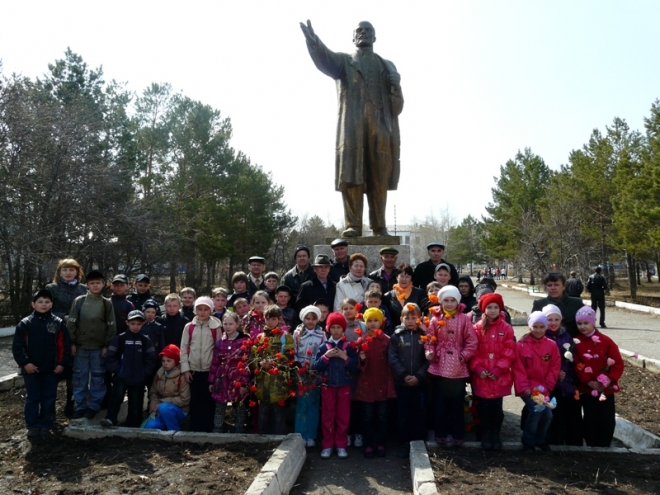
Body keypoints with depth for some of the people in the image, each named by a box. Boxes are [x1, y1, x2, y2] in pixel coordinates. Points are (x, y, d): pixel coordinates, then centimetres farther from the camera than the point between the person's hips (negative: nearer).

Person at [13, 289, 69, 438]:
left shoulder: (58, 323, -2)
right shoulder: (25, 323, -4)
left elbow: (64, 345, -1)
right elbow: (17, 346, -4)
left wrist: (61, 363, -6)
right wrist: (25, 363, -11)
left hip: (51, 369, 1)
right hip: (31, 369, -1)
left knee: (49, 398, 8)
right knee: (32, 398, 7)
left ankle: (46, 425, 20)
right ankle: (33, 426, 18)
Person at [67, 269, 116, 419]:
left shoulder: (107, 303, 3)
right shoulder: (79, 301, 2)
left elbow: (111, 326, 2)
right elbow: (71, 323, 2)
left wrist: (107, 345, -3)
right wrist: (72, 343, -3)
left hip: (99, 347, 0)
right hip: (80, 346, 0)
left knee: (98, 376, 5)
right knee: (80, 376, 7)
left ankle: (94, 406, 15)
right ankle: (80, 405, 17)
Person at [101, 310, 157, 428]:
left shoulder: (146, 340, 4)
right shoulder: (119, 338, 1)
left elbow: (151, 359, 3)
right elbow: (110, 357, -1)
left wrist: (144, 373, -6)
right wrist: (117, 369, -9)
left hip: (138, 379, 1)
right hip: (121, 377, -1)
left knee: (135, 404, 4)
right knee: (116, 395, -25)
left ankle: (133, 426, 14)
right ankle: (110, 419, -21)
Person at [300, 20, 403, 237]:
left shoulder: (388, 66, 25)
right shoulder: (343, 61, 20)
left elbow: (397, 103, 15)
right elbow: (324, 60, -4)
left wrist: (395, 88, -8)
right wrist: (313, 41, -25)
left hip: (381, 127, 1)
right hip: (352, 127, -1)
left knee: (379, 178, -3)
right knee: (351, 176, -9)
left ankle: (379, 225, 1)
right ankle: (353, 225, -8)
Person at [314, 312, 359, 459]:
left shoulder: (349, 346, -2)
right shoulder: (323, 346, 0)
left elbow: (355, 367, -7)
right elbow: (316, 366, -5)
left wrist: (345, 357, -19)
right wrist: (326, 356, -18)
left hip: (344, 386, 0)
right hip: (327, 386, 1)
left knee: (343, 416, 7)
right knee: (327, 416, 7)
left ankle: (341, 445, 18)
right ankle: (327, 446, 16)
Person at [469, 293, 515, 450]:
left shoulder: (506, 328, 0)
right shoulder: (477, 328, 0)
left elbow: (509, 352, -3)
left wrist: (498, 369, -10)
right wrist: (478, 368, -12)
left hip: (499, 377, 0)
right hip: (481, 376, 0)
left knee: (497, 407, 8)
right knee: (483, 408, 7)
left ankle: (495, 436, 24)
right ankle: (485, 436, 22)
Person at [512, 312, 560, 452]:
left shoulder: (552, 345, 3)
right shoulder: (520, 345, -6)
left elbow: (555, 368, 3)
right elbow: (518, 369, -7)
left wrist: (545, 386, -7)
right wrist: (524, 387, -15)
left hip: (543, 388, 3)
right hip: (527, 387, -3)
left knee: (548, 414, -10)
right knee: (537, 408, -23)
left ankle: (540, 439, 22)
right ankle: (528, 440, 1)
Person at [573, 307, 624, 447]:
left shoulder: (606, 341, -2)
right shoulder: (576, 343, -3)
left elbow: (618, 363, -4)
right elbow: (577, 366, -6)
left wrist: (609, 379, -14)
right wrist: (589, 382, -15)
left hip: (606, 388, 1)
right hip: (586, 389, 0)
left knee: (607, 420, 5)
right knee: (590, 419, 5)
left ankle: (604, 448, 20)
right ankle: (592, 447, 19)